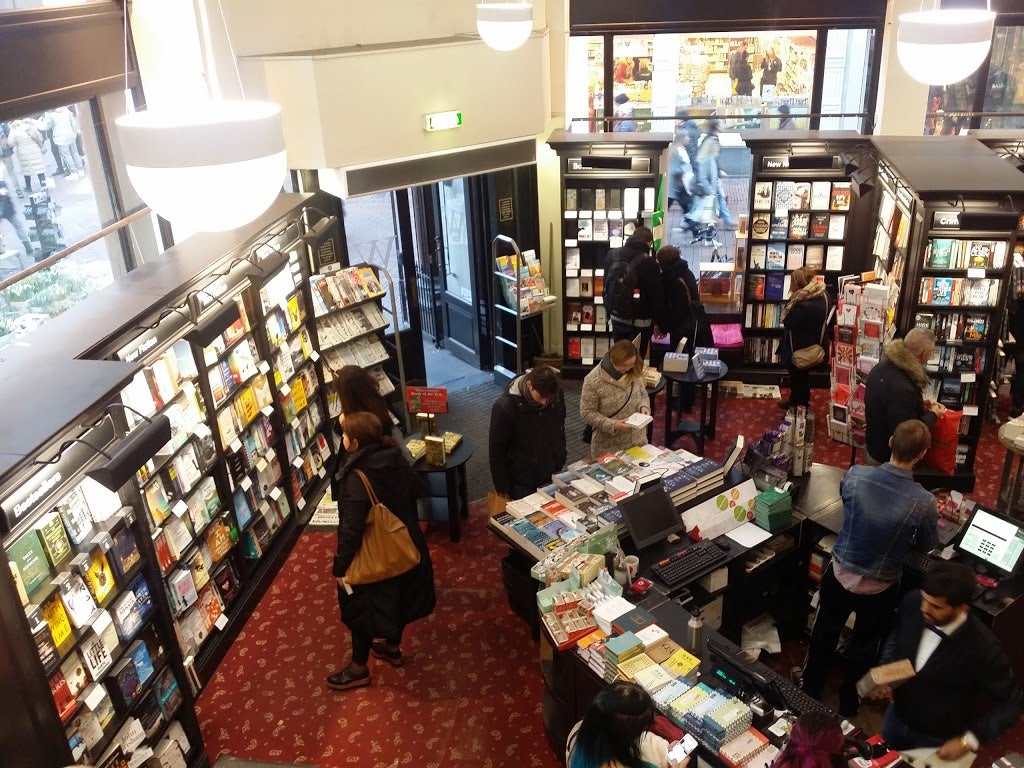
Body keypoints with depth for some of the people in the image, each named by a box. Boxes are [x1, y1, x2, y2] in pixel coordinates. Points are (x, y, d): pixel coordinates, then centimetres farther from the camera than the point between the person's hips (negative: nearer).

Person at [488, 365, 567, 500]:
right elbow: (497, 452, -15)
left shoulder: (557, 394, -12)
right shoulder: (504, 407, -24)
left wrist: (561, 460, 13)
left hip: (552, 478, 4)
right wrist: (503, 489, -10)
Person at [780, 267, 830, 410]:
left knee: (797, 378, 12)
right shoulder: (823, 295, -6)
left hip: (799, 349, -9)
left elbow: (787, 323, -23)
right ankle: (802, 403, 42)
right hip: (813, 346, 9)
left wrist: (792, 302, -19)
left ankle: (797, 406, 29)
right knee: (803, 376, 25)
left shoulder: (803, 305, -35)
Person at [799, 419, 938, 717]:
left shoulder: (854, 475, -21)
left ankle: (809, 690, 46)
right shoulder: (923, 502, -26)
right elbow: (927, 546, -5)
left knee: (825, 632, 25)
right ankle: (848, 702, 45)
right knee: (864, 644, 24)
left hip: (840, 574, 2)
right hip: (880, 588, -1)